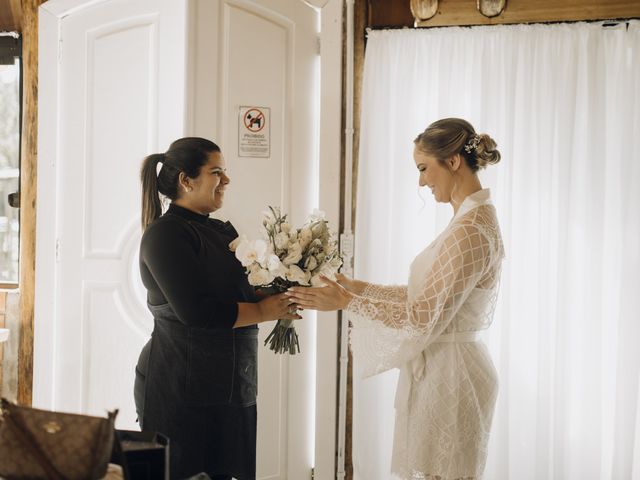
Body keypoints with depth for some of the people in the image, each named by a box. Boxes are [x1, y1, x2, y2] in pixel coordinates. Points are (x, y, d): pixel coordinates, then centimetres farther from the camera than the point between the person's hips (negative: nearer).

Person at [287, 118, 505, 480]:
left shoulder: (470, 232, -21)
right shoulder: (475, 219, 10)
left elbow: (422, 319, -21)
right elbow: (427, 296, 14)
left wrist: (347, 302, -13)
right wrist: (361, 288, 11)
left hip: (448, 378, -10)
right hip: (445, 370, 10)